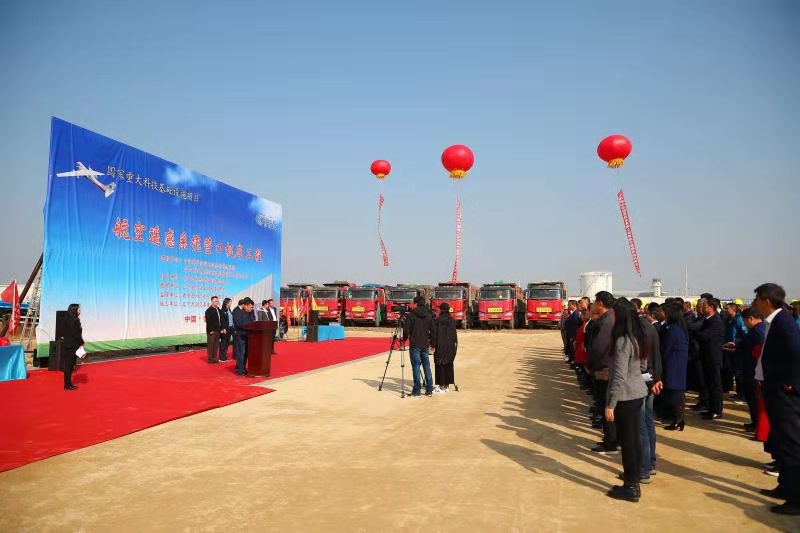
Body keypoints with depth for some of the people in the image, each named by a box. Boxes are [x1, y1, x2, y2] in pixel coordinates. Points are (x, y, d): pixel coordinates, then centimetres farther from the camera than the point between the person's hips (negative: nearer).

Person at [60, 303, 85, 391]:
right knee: (68, 365, -2)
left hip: (72, 346, 9)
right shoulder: (71, 320, -18)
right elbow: (75, 333, -20)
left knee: (70, 365, 15)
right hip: (69, 346, -9)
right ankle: (68, 385, 5)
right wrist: (81, 343, -9)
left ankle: (68, 383, 23)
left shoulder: (74, 320, 11)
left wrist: (80, 343, 2)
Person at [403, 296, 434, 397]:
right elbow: (433, 330, 7)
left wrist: (404, 339, 8)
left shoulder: (412, 314, -8)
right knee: (426, 365, 10)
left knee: (416, 366, 0)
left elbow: (406, 329, -9)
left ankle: (417, 390, 1)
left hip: (414, 344, -4)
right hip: (425, 344, 5)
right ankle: (429, 389, 13)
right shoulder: (429, 315, 6)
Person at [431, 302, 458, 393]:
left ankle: (441, 386, 0)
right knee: (448, 366, 10)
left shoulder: (437, 321, -10)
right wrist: (455, 344, 17)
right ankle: (447, 385, 15)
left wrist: (433, 345, -6)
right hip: (451, 346, 5)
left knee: (440, 366, 0)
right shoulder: (452, 321, 5)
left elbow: (434, 334, -11)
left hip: (440, 346, -5)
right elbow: (455, 334, 10)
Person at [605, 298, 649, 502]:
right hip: (638, 392, 9)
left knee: (627, 440, 1)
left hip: (625, 396, -9)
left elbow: (619, 377, -22)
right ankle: (634, 479, 29)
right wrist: (610, 370, 21)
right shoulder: (638, 338, 6)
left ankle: (630, 487, 11)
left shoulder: (622, 341, -21)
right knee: (634, 437, 17)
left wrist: (610, 404, -17)